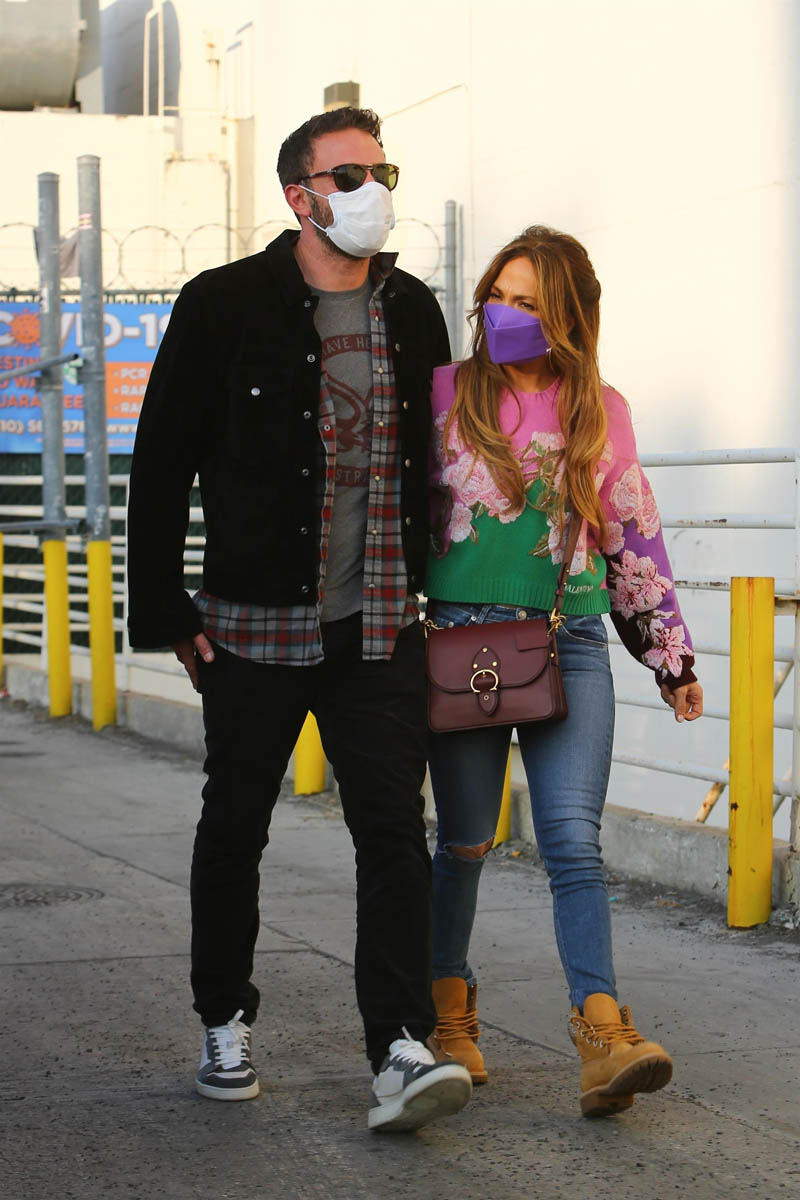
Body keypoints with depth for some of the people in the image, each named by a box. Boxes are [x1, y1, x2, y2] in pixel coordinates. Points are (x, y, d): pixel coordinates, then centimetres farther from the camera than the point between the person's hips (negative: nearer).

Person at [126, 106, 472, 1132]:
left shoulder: (414, 313, 9)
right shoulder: (225, 306, -3)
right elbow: (161, 466, -1)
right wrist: (165, 613, -4)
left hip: (380, 628, 2)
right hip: (256, 625, -2)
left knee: (394, 828, -8)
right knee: (235, 827, 10)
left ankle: (401, 1050, -11)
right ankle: (225, 1025, 27)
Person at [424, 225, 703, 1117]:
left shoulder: (600, 412, 8)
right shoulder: (444, 393, 4)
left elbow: (633, 536, 13)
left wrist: (670, 654, 13)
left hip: (569, 645, 1)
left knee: (573, 839, -10)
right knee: (465, 841, 6)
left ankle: (602, 1035, -16)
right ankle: (448, 1013, 24)